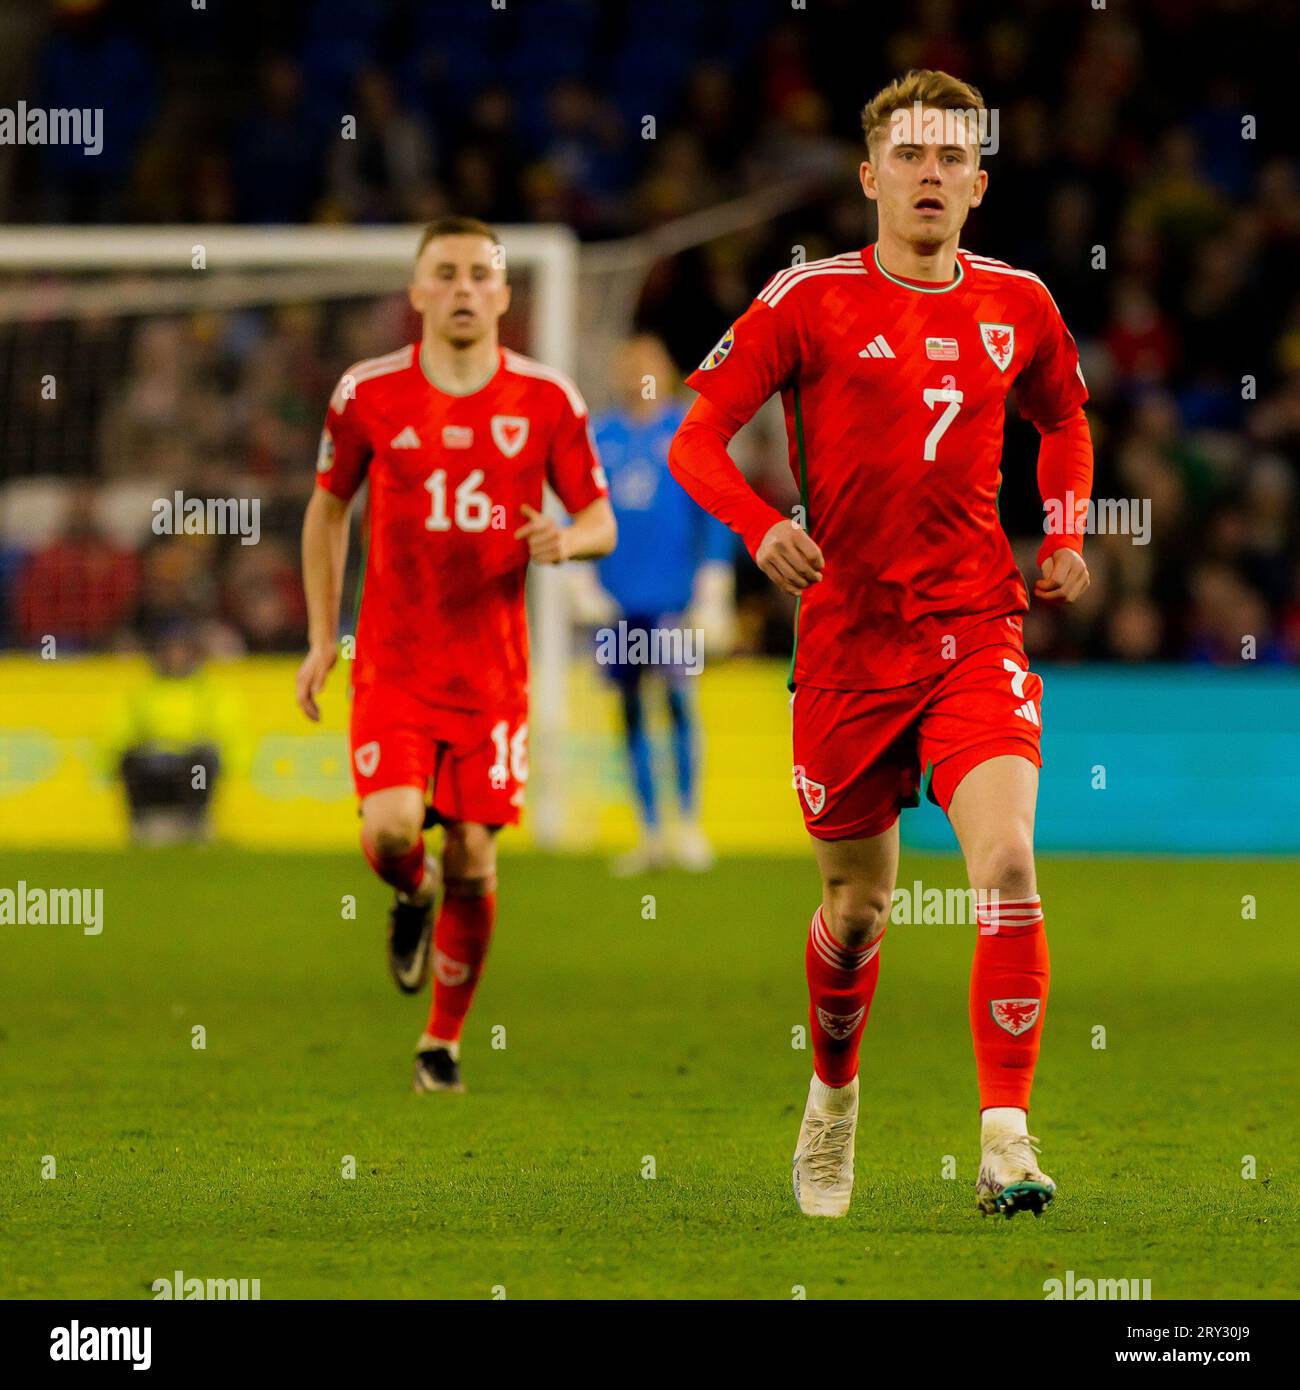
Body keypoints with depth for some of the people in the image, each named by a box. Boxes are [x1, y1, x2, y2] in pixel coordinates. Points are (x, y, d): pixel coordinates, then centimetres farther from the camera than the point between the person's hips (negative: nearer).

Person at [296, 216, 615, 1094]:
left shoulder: (546, 400, -1)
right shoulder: (368, 394, -1)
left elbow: (601, 520, 6)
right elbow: (329, 506, 12)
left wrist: (567, 540, -19)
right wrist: (323, 638, 9)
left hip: (493, 669, 1)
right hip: (393, 664, -1)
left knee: (473, 860, -1)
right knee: (390, 833, -19)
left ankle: (444, 1041, 18)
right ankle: (414, 895, 20)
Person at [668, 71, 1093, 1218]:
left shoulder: (1018, 303, 6)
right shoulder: (811, 301, -3)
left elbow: (1064, 418, 27)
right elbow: (696, 438, -2)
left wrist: (1067, 533, 11)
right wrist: (760, 525, -20)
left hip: (978, 633, 1)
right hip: (850, 639, -1)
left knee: (1008, 862, -20)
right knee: (859, 906, 10)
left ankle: (1007, 1134, -20)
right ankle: (834, 1093, 39)